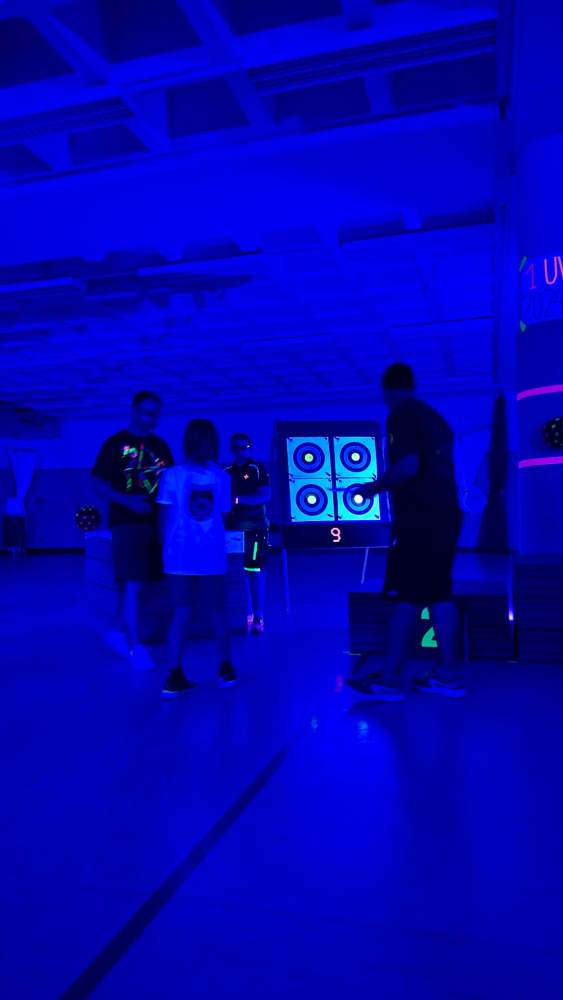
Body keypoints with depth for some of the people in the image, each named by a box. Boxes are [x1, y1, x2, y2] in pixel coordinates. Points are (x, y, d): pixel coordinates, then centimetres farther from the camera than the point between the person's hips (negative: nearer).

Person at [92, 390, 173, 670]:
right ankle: (135, 647, -1)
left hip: (155, 522, 5)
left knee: (137, 585, 11)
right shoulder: (115, 444, -2)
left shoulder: (160, 446, 12)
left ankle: (121, 634, 27)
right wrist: (128, 502, -19)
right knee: (133, 585, -8)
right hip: (127, 522, -5)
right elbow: (100, 484, -5)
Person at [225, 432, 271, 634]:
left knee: (254, 571, -6)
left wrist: (239, 499, -20)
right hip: (233, 527, 5)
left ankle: (258, 618, 0)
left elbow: (265, 496, -10)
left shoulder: (257, 469, 0)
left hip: (254, 527, -5)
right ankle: (244, 616, 17)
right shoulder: (227, 472, 14)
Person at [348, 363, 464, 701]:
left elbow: (408, 467, -20)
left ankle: (390, 679, 1)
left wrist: (375, 487, -6)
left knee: (407, 597, -5)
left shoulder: (401, 416, -7)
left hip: (419, 520, -8)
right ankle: (449, 674, 14)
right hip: (444, 516, 8)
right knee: (439, 594, 11)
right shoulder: (434, 417, 19)